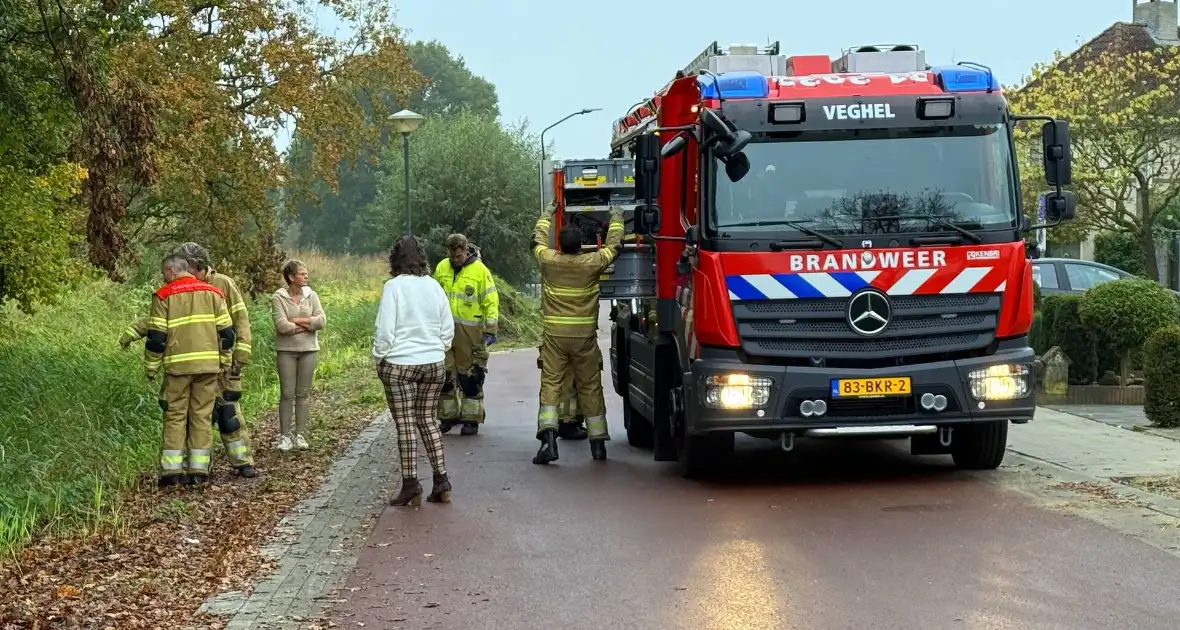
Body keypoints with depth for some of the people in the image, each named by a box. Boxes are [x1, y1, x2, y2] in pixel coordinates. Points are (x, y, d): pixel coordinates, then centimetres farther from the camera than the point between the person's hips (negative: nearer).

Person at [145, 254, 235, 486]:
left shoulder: (164, 295, 0)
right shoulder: (212, 293, 9)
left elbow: (156, 336, -3)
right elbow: (226, 333, 7)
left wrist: (151, 368, 5)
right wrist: (225, 362, 15)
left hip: (178, 365, -2)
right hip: (208, 365, 2)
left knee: (175, 416, 4)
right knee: (202, 416, 7)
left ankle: (172, 470, 1)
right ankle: (199, 470, 5)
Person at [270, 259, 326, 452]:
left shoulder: (311, 296, 7)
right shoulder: (278, 298, -4)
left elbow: (321, 320, -4)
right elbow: (281, 325, -15)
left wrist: (296, 321, -11)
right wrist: (308, 325, -9)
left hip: (308, 349, 3)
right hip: (286, 350, -3)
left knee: (303, 393, 5)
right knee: (287, 393, -2)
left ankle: (300, 435, 10)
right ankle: (285, 436, 3)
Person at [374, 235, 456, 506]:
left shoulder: (393, 286, -10)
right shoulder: (434, 286, 4)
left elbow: (385, 330, -12)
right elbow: (448, 329, 9)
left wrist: (379, 359, 0)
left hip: (400, 364, -5)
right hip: (434, 364, 5)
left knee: (405, 423, -1)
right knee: (428, 420, 13)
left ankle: (410, 485, -1)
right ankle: (441, 481, 9)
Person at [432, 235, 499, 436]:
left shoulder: (480, 270, -5)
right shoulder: (442, 268, 7)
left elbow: (491, 302, -3)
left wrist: (490, 330, -7)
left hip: (470, 330, -4)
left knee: (470, 376, -1)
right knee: (445, 374, 5)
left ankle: (472, 419, 6)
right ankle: (448, 415, 16)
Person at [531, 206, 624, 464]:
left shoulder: (548, 260, -3)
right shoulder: (593, 263, -6)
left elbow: (538, 238, 18)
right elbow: (613, 245, 12)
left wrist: (547, 214, 36)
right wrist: (616, 217, 30)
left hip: (554, 335, 0)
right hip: (584, 336, 0)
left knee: (550, 384, -2)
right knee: (590, 387, 8)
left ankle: (548, 436, -19)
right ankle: (598, 442, 13)